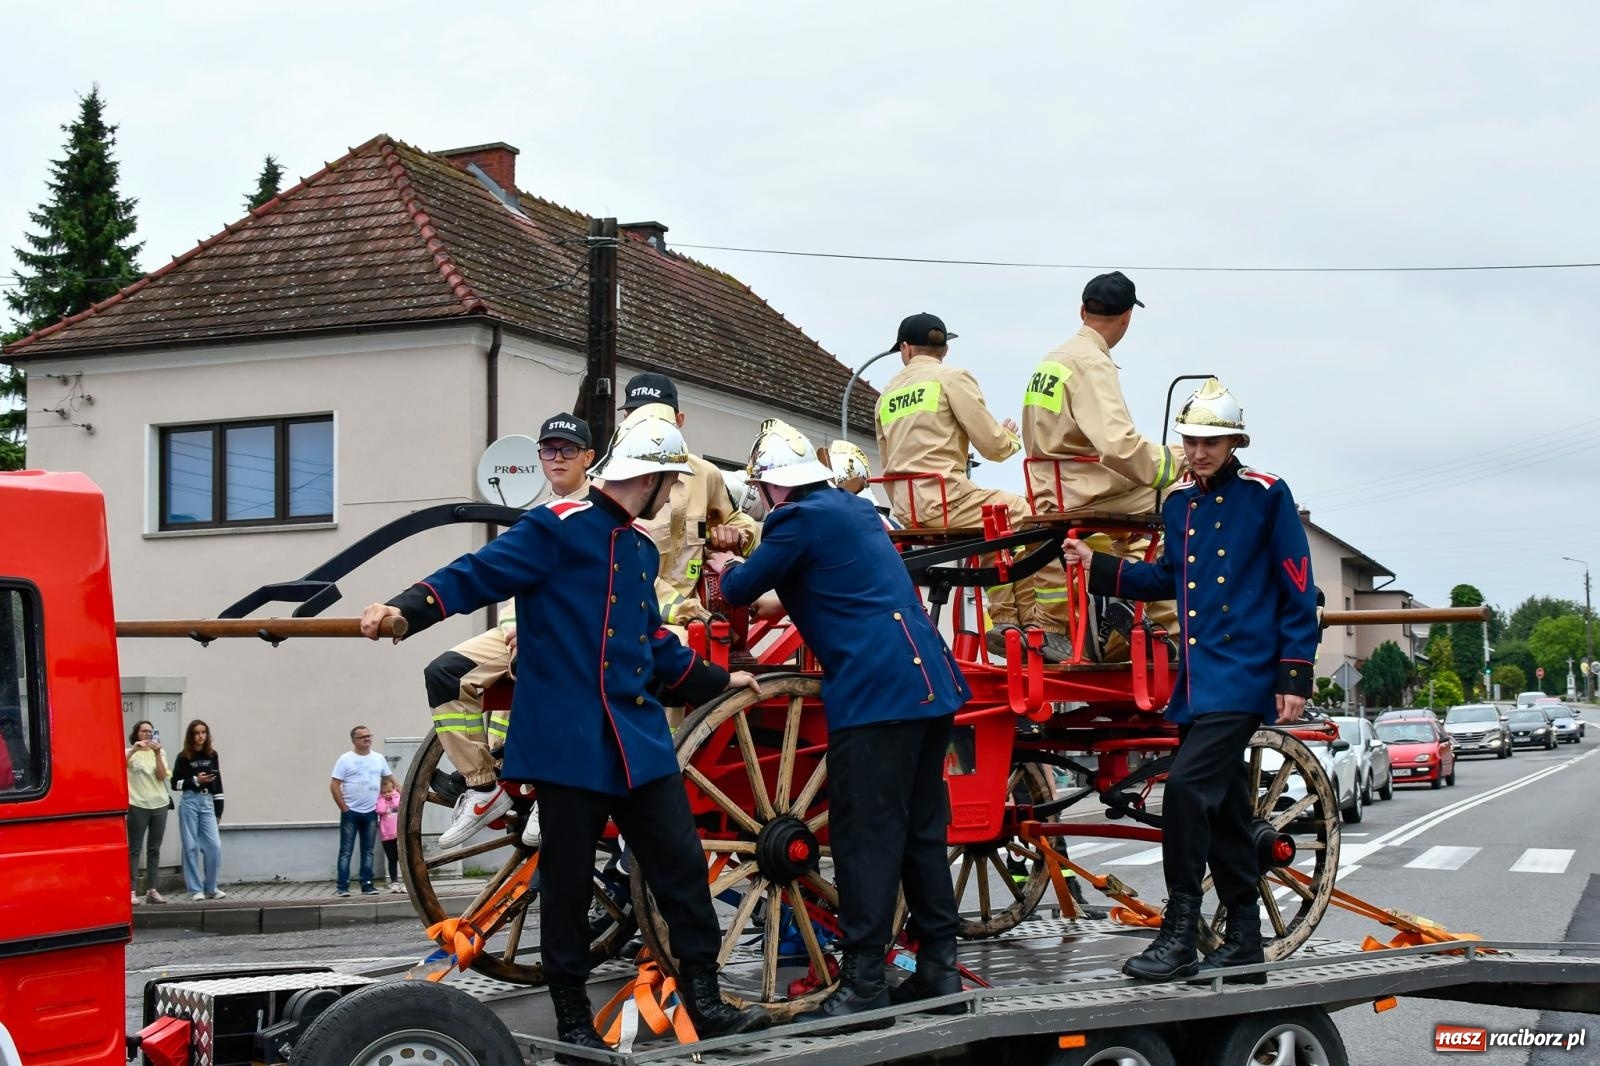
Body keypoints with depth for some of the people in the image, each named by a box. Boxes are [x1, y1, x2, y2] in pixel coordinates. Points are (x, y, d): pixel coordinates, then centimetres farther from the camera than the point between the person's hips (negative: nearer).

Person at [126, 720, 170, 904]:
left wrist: (157, 754, -14)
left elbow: (162, 776, -3)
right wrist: (134, 749, -27)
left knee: (154, 850, 5)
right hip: (137, 806, -3)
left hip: (159, 805, 3)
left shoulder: (159, 753, 12)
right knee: (134, 849, -4)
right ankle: (132, 891, -5)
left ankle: (152, 890, 8)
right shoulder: (129, 752, 4)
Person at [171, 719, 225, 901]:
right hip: (189, 802, -3)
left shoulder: (212, 755, 9)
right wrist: (195, 780, -14)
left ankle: (211, 888, 8)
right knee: (191, 847, -1)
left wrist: (219, 809, 10)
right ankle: (195, 890, 5)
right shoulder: (183, 757, -1)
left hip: (207, 802, 3)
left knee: (214, 846, -4)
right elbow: (175, 783, 0)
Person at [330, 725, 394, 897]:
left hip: (370, 812, 4)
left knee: (368, 851, 7)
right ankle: (342, 886, -3)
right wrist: (344, 808, -10)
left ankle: (367, 885, 12)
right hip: (350, 812, -4)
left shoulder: (379, 759, 8)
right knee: (346, 851, -4)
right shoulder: (346, 759, -5)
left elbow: (389, 779, 19)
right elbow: (334, 785, -7)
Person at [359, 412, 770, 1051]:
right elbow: (480, 574, -14)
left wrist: (720, 680, 35)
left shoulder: (641, 550, 19)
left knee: (683, 865, 3)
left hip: (640, 735, 7)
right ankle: (573, 1021, 14)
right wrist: (406, 609, -28)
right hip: (569, 738, -7)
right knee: (567, 881, 3)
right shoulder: (559, 528, -6)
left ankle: (706, 1003, 11)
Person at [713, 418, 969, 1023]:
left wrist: (728, 570, 23)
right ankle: (939, 967, 18)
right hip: (933, 681, 9)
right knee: (922, 829, 13)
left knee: (866, 836, -7)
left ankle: (862, 983, -6)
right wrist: (751, 571, 39)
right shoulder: (855, 509, 20)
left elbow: (742, 591, 1)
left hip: (876, 691, -9)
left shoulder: (799, 519, -6)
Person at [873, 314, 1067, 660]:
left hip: (906, 508, 8)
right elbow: (993, 445, -3)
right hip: (945, 500, -7)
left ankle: (1004, 619, 13)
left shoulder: (887, 394, 19)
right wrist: (1011, 437, 19)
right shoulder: (952, 378, -1)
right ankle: (1035, 624, -2)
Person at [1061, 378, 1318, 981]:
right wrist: (1098, 566, 8)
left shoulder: (1265, 496, -6)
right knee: (1221, 805, 12)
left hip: (1243, 676, -7)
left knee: (1187, 785, -20)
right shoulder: (1179, 502, 12)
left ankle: (1179, 934, -14)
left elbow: (1298, 591, -6)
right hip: (1194, 678, 7)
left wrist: (1294, 678, -10)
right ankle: (1244, 936, 23)